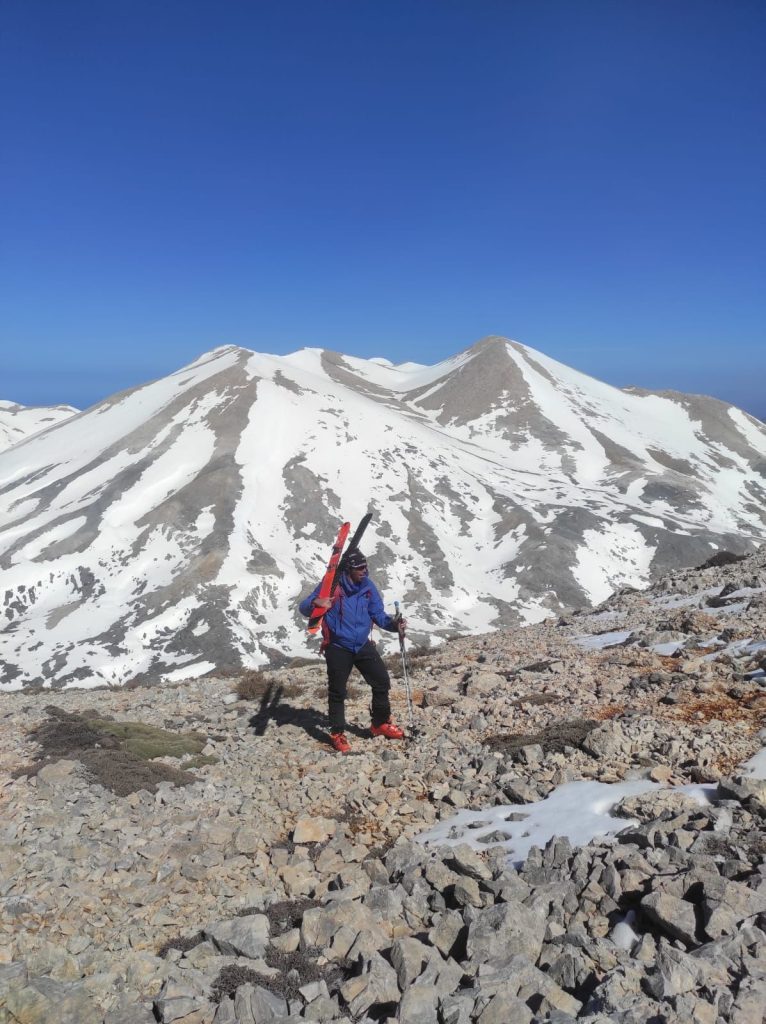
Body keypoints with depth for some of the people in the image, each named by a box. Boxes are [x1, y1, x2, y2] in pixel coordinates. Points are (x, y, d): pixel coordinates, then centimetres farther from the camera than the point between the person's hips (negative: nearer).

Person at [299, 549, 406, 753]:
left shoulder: (367, 586, -1)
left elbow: (377, 614, 6)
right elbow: (304, 608, -12)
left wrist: (392, 623, -14)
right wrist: (315, 603, -36)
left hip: (363, 645, 5)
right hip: (338, 648, -4)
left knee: (382, 682, 7)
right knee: (337, 692, 5)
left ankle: (380, 724, 27)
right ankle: (337, 733, 23)